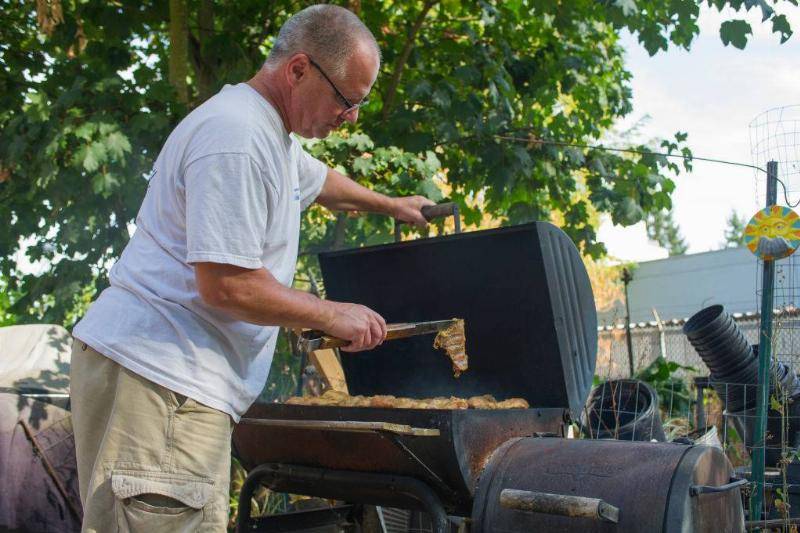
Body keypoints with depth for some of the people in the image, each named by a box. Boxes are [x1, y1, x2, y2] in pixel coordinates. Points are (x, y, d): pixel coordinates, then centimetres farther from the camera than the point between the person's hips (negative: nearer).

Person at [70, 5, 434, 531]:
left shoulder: (272, 134, 19)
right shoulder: (236, 137, -16)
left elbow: (318, 179, 43)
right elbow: (226, 285, -22)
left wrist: (389, 204, 56)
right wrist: (334, 315, -9)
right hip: (159, 377, -10)